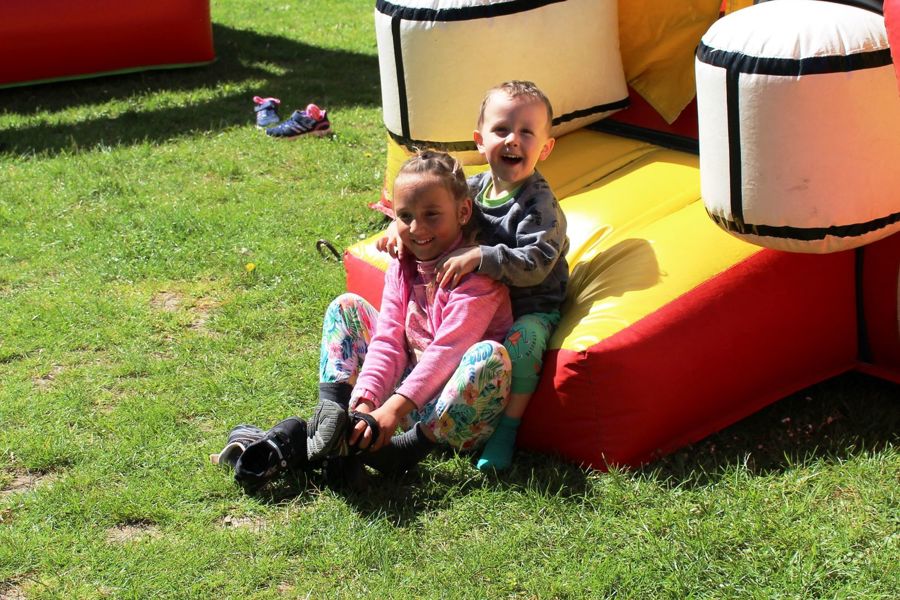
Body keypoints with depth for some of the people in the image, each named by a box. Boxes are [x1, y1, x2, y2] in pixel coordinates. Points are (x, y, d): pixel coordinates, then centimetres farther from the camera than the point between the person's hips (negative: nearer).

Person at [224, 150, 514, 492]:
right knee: (346, 307, 3)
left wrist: (395, 408, -35)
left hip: (457, 404, -6)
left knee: (491, 356, -38)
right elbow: (387, 342, -6)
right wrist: (364, 401, -23)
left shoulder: (477, 271, -16)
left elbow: (446, 351, -27)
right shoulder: (401, 269, 4)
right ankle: (331, 419, -22)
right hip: (410, 384, 7)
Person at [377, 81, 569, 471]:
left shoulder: (539, 203, -19)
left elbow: (535, 265, -32)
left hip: (531, 309, -7)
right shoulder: (476, 187, 1)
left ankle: (508, 428, -19)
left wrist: (479, 256, -39)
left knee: (522, 342, -34)